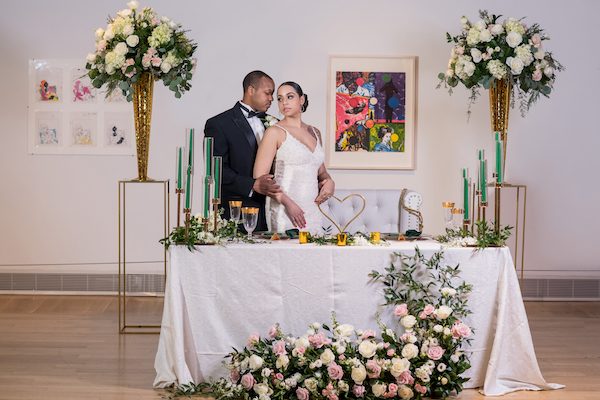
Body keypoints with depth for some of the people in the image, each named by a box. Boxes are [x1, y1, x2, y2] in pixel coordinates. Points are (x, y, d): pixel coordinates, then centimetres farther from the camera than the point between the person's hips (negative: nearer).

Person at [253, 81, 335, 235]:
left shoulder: (314, 133, 14)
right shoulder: (275, 132, -3)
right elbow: (260, 177, -9)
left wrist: (329, 182, 3)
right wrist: (288, 203, -17)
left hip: (313, 212, 5)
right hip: (285, 211, -5)